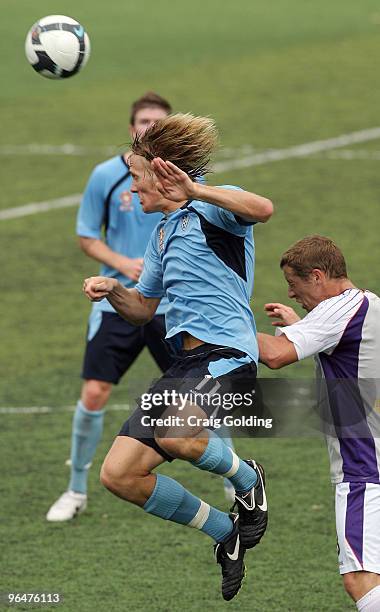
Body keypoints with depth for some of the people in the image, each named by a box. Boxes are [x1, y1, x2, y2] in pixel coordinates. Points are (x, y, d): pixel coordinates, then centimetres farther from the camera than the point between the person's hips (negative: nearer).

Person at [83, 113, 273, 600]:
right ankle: (226, 533, 15)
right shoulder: (163, 232, 23)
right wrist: (112, 291, 9)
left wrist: (195, 191, -38)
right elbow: (143, 309, 31)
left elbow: (262, 209, -28)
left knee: (176, 434, -38)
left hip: (226, 353, -9)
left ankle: (247, 481, -4)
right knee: (119, 474, -1)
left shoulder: (213, 208, -4)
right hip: (184, 361, 9)